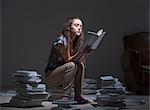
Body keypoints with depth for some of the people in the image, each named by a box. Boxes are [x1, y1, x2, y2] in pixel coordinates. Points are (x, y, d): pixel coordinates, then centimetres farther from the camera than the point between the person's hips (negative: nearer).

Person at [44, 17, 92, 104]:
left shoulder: (76, 42, 4)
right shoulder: (62, 40, -19)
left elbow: (79, 60, -1)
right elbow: (68, 60, -23)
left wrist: (86, 53, -19)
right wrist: (82, 52, -32)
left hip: (62, 72, 7)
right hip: (50, 76, -7)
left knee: (81, 65, -13)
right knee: (71, 65, -30)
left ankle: (78, 96, -11)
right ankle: (64, 96, -25)